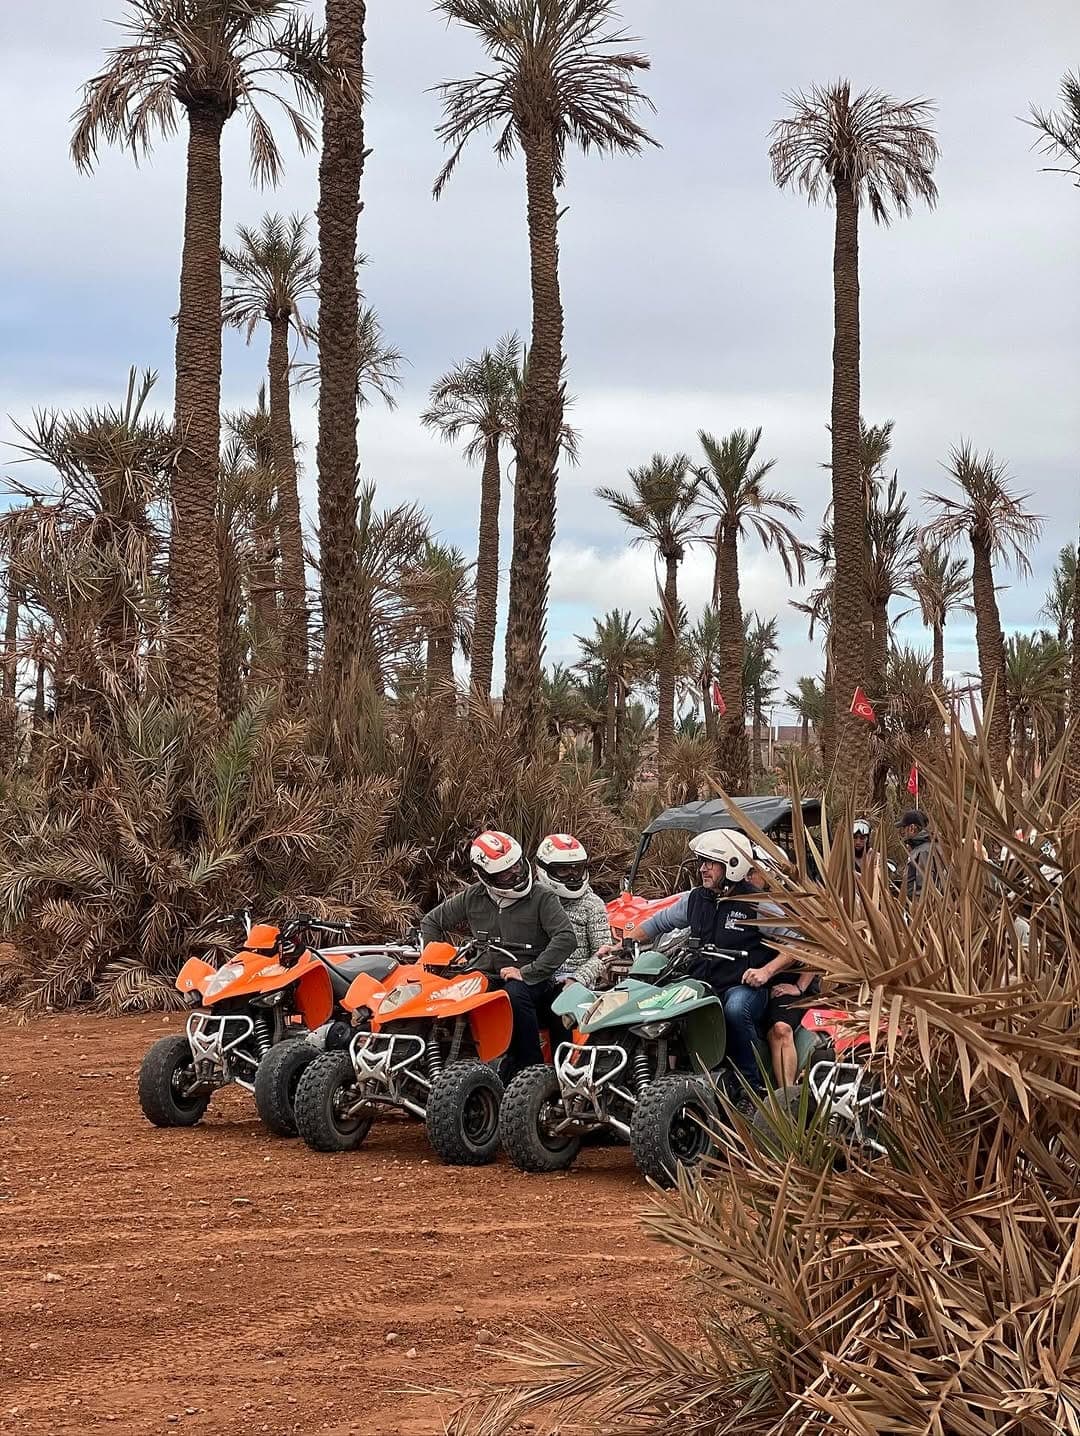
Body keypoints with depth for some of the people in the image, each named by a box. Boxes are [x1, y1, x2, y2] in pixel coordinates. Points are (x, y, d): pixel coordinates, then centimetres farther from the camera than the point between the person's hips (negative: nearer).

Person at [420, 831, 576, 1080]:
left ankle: (531, 1067, -27)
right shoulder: (472, 899, 8)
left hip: (530, 982, -3)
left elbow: (566, 938, -16)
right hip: (487, 976, 3)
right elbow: (431, 922, 21)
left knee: (515, 992, -39)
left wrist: (528, 972, -22)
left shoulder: (541, 898, -5)